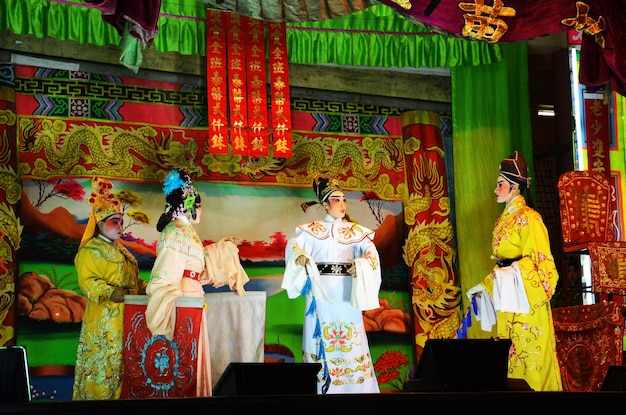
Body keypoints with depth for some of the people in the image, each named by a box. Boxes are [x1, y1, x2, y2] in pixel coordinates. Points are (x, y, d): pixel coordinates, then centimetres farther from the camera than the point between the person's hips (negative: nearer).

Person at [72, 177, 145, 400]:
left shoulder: (120, 249, 21)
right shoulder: (90, 251, -7)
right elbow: (87, 281, -17)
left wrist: (146, 288, 11)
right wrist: (109, 292, -29)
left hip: (126, 315, 9)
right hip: (105, 318, -9)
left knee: (123, 361, 8)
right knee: (104, 363, -8)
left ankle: (118, 396, 12)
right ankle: (97, 397, -3)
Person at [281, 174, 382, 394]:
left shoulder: (355, 231, 9)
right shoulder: (313, 230, 8)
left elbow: (371, 254, -2)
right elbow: (292, 245, -3)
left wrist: (359, 265, -21)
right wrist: (299, 256, -25)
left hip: (346, 291, 1)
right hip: (320, 290, 0)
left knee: (350, 338, -3)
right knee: (320, 338, -1)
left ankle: (354, 386, 2)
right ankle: (320, 385, 4)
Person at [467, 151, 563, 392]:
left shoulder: (528, 218, -9)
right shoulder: (502, 221, 16)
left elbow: (539, 260, -13)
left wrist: (510, 275, -23)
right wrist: (486, 287, 11)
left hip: (526, 298, -8)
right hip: (507, 300, 8)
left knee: (531, 354, -5)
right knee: (511, 355, 8)